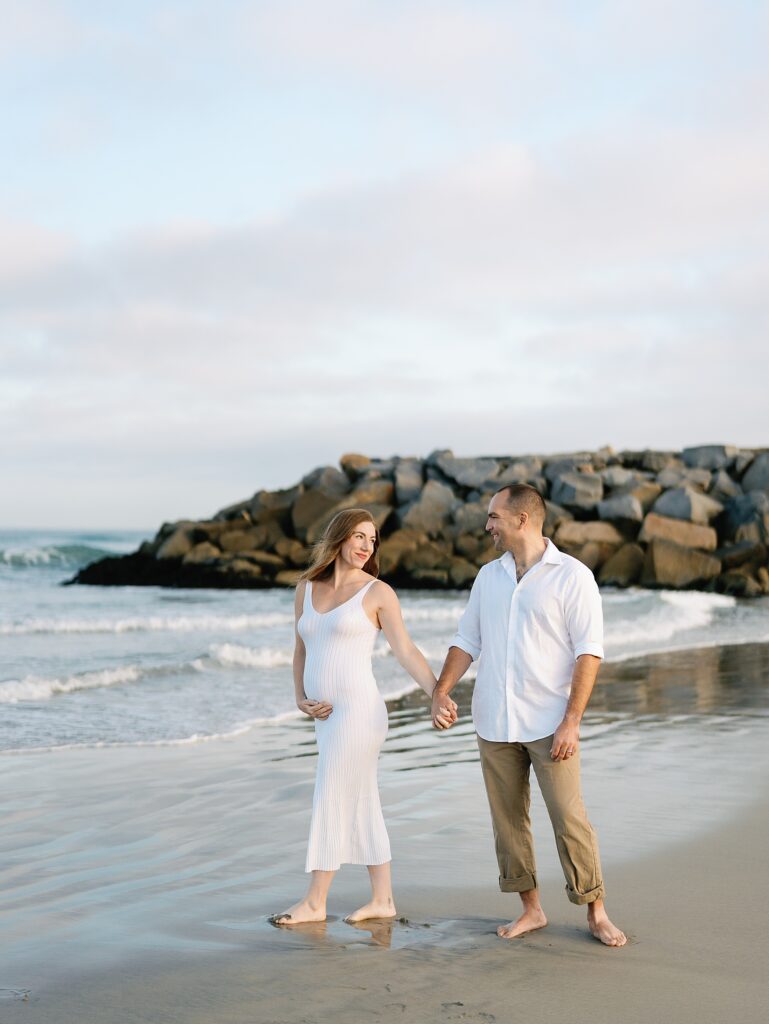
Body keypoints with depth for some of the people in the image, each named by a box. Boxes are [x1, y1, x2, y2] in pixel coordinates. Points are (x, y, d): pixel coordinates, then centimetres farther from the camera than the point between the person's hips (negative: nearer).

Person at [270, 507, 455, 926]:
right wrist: (301, 699, 5)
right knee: (362, 805, 11)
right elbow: (301, 651, 18)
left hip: (358, 711, -6)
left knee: (332, 803, -2)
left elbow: (406, 651, -7)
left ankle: (315, 902, 8)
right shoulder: (307, 588, 11)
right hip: (327, 715, 6)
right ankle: (382, 899, 19)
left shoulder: (377, 592, -4)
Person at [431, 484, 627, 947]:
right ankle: (531, 909, 19)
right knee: (508, 819, 8)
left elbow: (589, 651, -10)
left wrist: (572, 722, -17)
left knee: (569, 818, -5)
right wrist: (441, 692, 0)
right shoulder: (489, 577, 11)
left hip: (549, 723, -5)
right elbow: (467, 641, 15)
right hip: (494, 722, 5)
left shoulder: (572, 575, -6)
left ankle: (597, 912, 7)